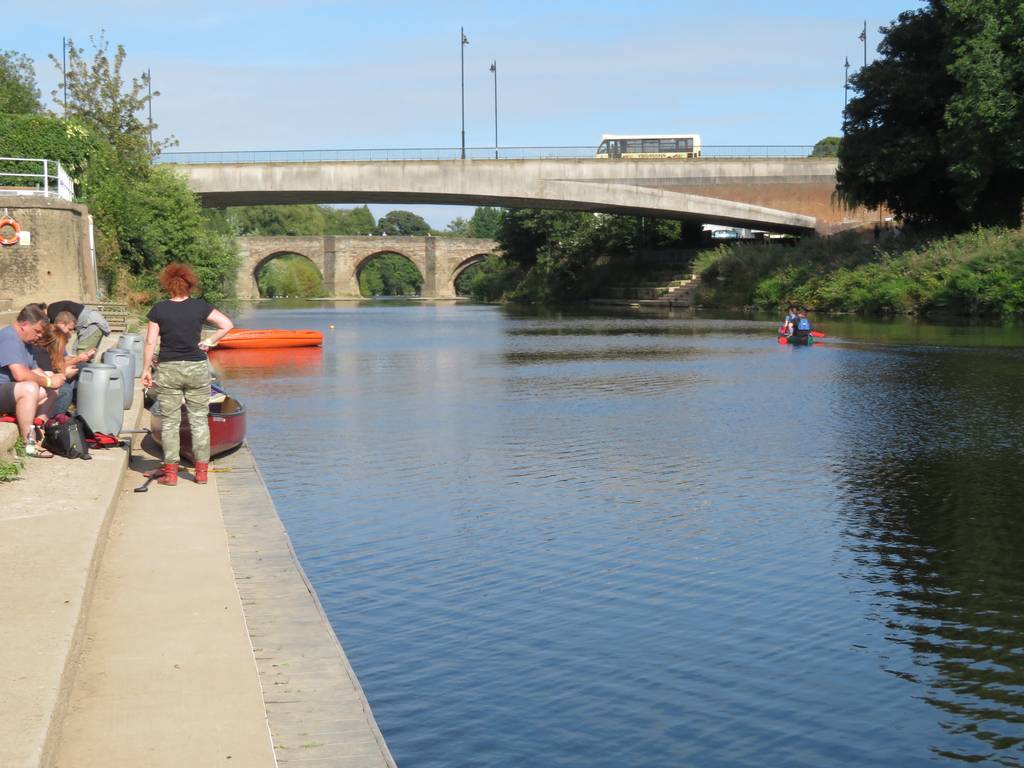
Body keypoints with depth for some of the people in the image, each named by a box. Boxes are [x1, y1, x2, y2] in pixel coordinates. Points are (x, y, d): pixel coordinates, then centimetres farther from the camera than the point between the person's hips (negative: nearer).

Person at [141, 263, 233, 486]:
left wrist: (146, 369, 3)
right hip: (197, 368, 1)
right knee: (199, 419, 8)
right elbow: (227, 325, -5)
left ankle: (170, 472, 6)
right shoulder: (200, 307, -3)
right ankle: (201, 471, 9)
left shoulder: (159, 309, -4)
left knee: (169, 421, 6)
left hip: (168, 370, -1)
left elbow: (150, 342, -5)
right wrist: (208, 342, 2)